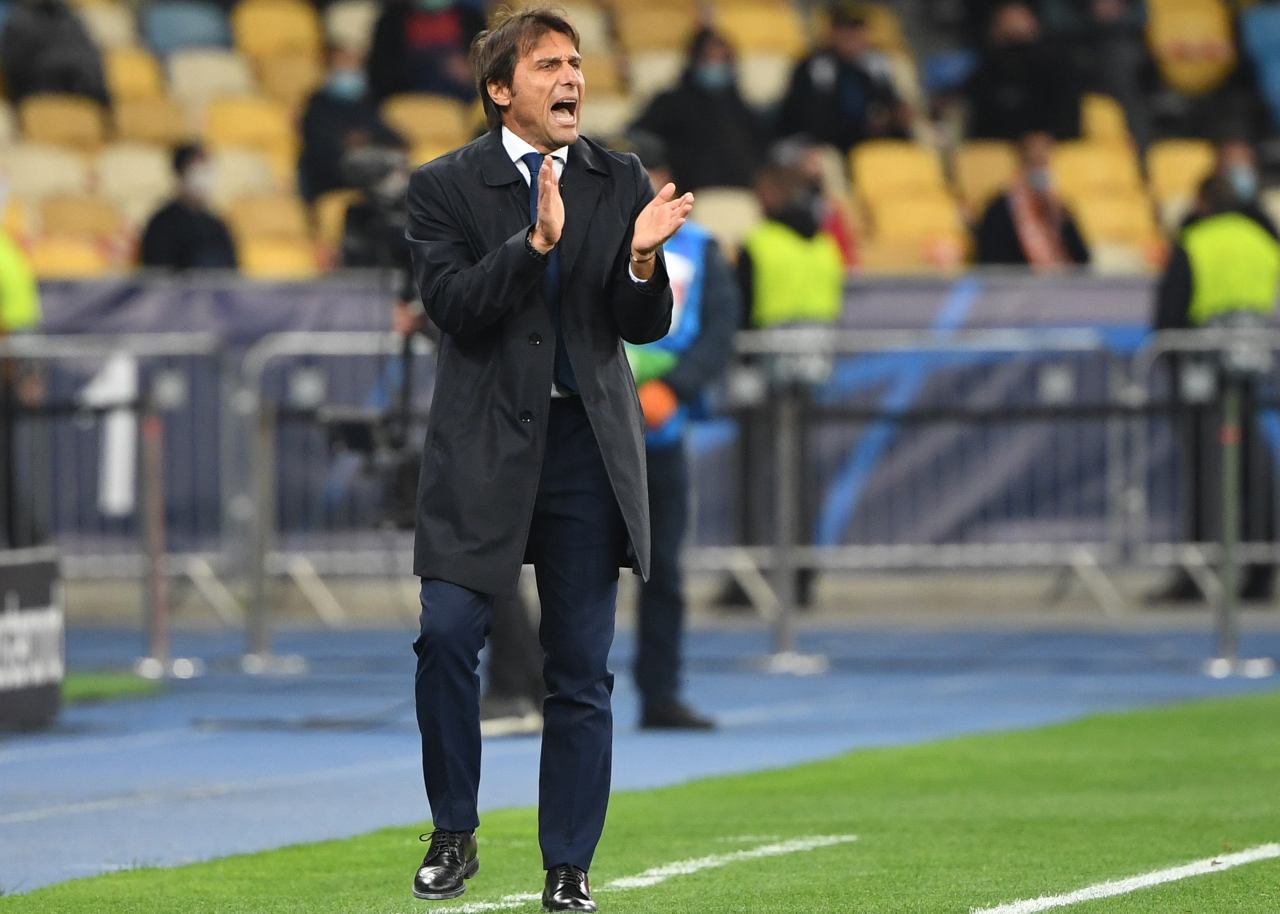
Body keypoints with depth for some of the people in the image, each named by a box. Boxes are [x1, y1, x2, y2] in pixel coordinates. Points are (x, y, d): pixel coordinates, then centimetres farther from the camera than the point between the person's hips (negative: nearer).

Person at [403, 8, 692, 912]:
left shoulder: (622, 183, 6)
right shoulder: (446, 186, -1)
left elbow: (645, 327, 2)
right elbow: (455, 308, -14)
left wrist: (643, 260, -19)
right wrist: (535, 242, -26)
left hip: (587, 446, 2)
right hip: (484, 446, -2)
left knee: (582, 669, 4)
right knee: (448, 636, -12)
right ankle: (454, 834, 6)